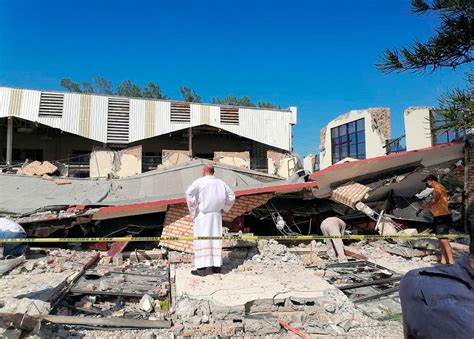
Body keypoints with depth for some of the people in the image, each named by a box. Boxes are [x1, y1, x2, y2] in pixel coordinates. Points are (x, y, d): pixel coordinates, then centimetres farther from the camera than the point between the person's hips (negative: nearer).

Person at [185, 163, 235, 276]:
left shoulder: (199, 182, -10)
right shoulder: (221, 183, 5)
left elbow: (189, 193, -23)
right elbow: (231, 197, 12)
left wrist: (193, 209, -13)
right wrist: (223, 207, 16)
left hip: (202, 215, -4)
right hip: (216, 215, 5)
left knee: (201, 239, -1)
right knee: (216, 238, 11)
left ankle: (202, 268, -1)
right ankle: (217, 266, 14)